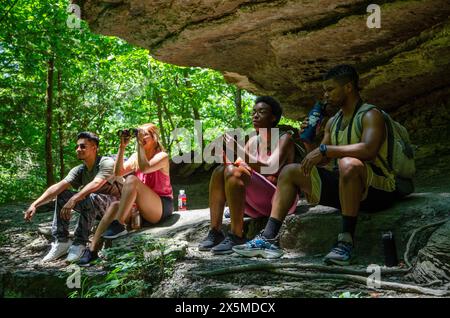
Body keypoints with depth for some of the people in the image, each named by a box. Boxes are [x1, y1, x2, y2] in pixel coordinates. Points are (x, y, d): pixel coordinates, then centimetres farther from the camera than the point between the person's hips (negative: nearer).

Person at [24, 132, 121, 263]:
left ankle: (79, 243, -22)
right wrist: (35, 204, -22)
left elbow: (95, 184, -36)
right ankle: (61, 241, -8)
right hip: (93, 207, 7)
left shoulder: (107, 163, -18)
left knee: (90, 198, -36)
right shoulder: (79, 170, 1)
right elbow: (58, 187, -11)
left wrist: (73, 200, -45)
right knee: (62, 195, -6)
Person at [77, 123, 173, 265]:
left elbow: (144, 168, -25)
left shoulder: (162, 156, -5)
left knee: (132, 179, -27)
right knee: (115, 205, -22)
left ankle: (118, 225, -32)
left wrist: (140, 144, -18)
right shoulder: (136, 157, 14)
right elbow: (118, 172, -2)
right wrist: (122, 147, -5)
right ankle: (92, 249, -27)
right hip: (142, 208, 6)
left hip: (162, 208, -6)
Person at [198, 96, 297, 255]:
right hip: (256, 206, 6)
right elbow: (238, 164, 4)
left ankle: (236, 235, -28)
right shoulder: (253, 141, 12)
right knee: (220, 171, -12)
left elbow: (270, 168, -24)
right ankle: (215, 232, -18)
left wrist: (239, 150, -30)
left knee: (237, 173, -27)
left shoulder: (284, 139, -7)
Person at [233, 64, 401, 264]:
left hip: (377, 187, -8)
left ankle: (347, 240, -33)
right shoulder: (332, 122, 17)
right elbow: (321, 163, 16)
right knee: (290, 171, 3)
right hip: (342, 184, 8)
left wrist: (325, 149, -26)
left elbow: (369, 149, -28)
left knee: (349, 164, -39)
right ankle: (269, 239, -11)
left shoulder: (370, 115, -7)